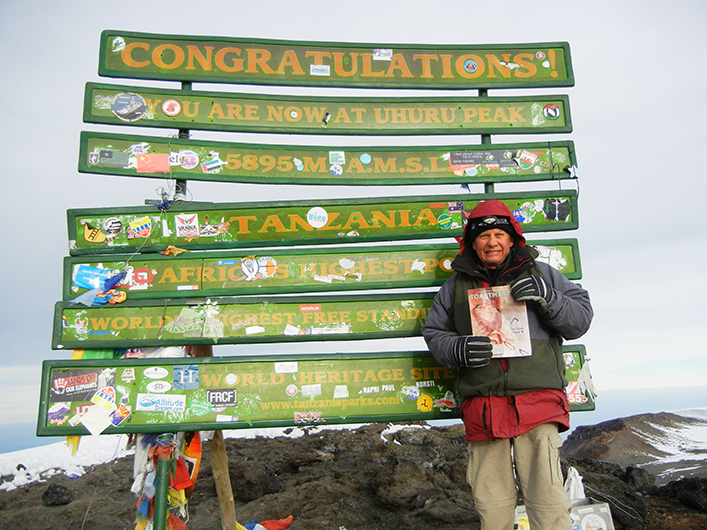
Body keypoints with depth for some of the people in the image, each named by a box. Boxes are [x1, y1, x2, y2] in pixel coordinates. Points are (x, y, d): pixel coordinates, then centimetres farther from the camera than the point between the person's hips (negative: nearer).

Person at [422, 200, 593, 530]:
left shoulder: (540, 274, 13)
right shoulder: (457, 285, 16)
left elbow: (581, 319, 10)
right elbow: (433, 332, 15)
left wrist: (546, 298, -9)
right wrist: (457, 349, -6)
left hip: (537, 401, -1)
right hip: (482, 407, 2)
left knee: (547, 501, -6)